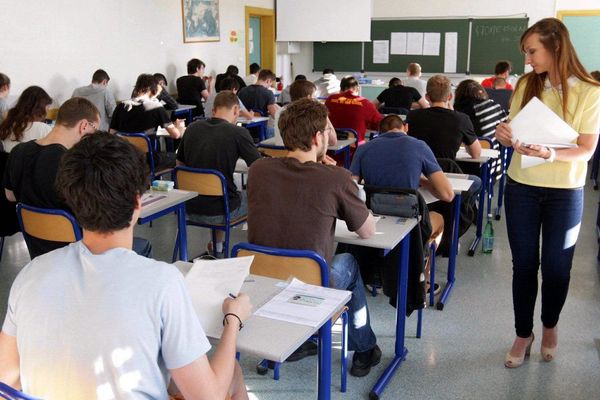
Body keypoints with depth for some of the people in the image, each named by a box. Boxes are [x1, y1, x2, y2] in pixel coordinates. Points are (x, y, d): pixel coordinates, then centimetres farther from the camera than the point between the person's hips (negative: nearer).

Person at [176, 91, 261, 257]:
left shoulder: (192, 128, 0)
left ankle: (217, 248, 44)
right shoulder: (238, 133, -14)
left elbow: (180, 164, 14)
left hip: (190, 208, 5)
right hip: (219, 212, -5)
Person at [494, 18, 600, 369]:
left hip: (565, 193, -2)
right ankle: (524, 334, 25)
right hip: (521, 188, 2)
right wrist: (506, 135, -16)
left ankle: (550, 326, 36)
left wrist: (552, 155, -31)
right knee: (524, 264, 8)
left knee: (556, 267, 9)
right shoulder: (526, 85, 1)